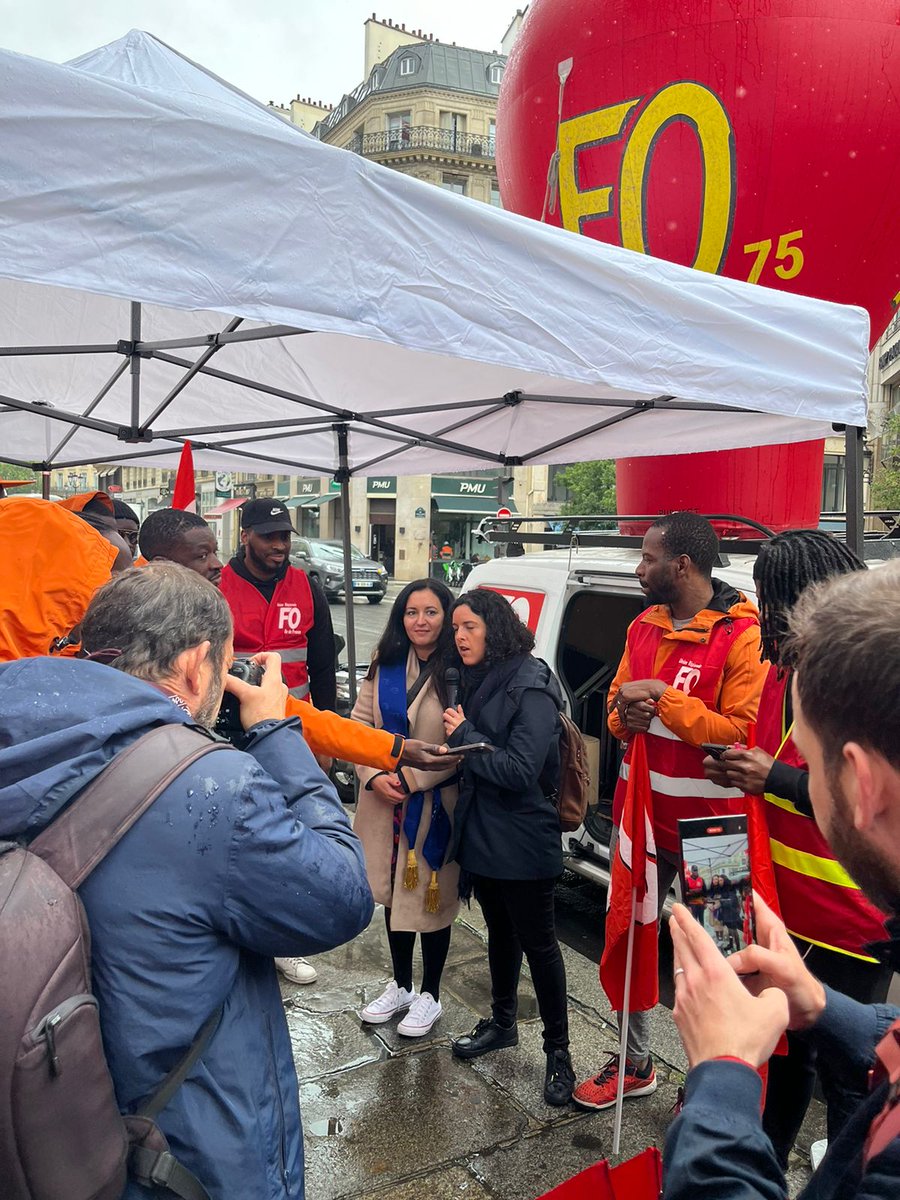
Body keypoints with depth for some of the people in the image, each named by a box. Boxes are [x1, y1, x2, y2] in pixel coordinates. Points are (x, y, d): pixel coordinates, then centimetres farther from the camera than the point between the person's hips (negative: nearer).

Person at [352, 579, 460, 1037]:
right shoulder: (385, 663, 2)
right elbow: (361, 724, 3)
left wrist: (409, 777, -17)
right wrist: (374, 776, -10)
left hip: (435, 803, -5)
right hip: (385, 801, 5)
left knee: (431, 897, 10)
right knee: (394, 892, 19)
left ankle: (429, 996, 31)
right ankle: (401, 986, 40)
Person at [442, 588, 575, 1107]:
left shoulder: (531, 688, -20)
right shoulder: (478, 681, 5)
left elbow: (521, 771, -25)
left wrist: (465, 735, -19)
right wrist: (460, 738, -6)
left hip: (522, 842, -7)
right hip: (481, 834, 8)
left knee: (538, 943, 6)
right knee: (501, 932, 23)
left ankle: (558, 1050, 23)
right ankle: (502, 1022, 41)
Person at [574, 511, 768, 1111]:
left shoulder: (741, 634, -14)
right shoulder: (645, 627, 8)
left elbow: (740, 731, -20)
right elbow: (617, 703, 16)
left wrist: (664, 697, -21)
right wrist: (625, 716, -7)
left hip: (707, 824, -7)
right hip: (643, 813, 7)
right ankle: (635, 1064, 37)